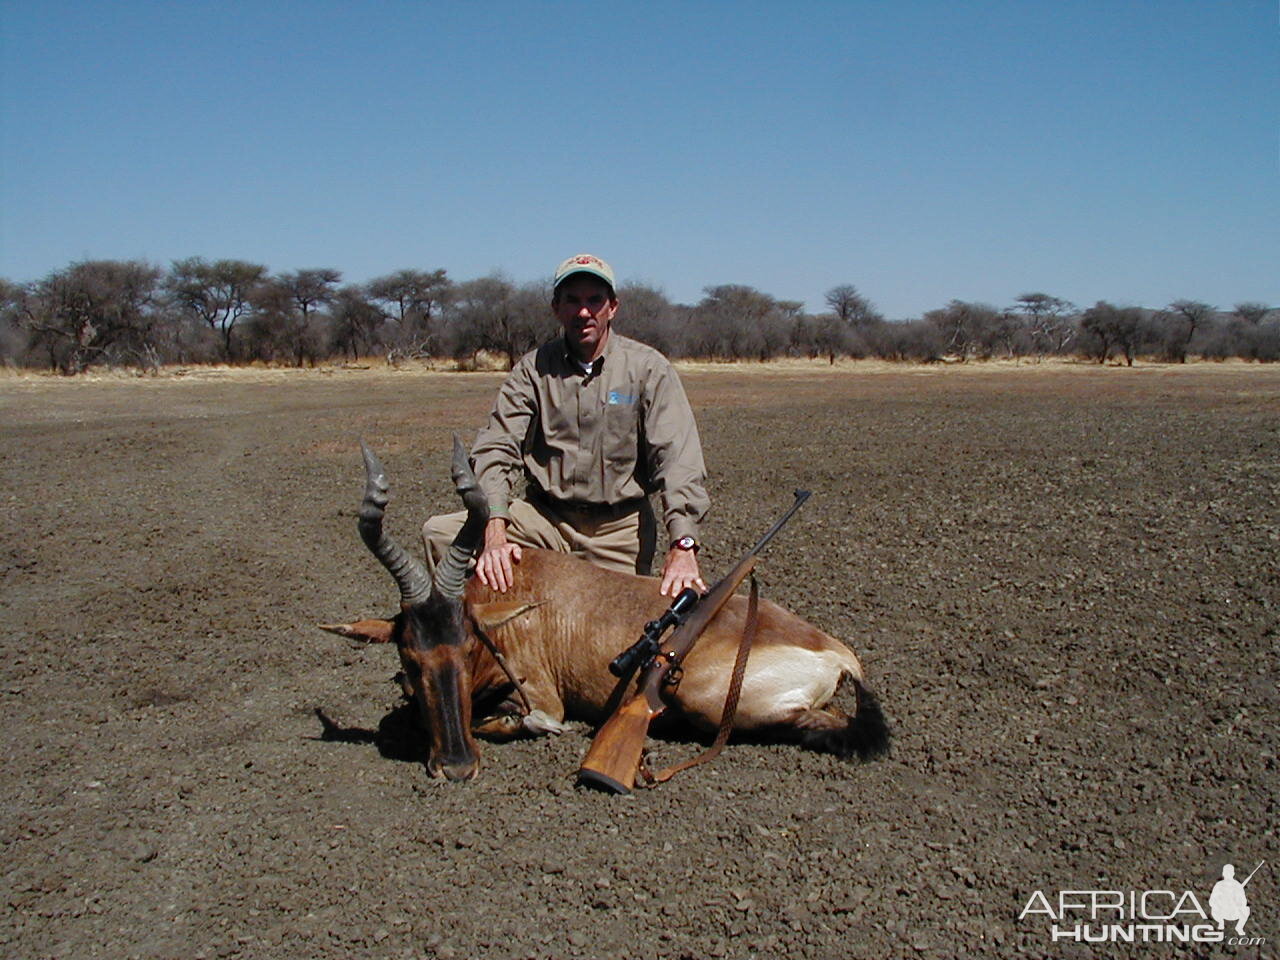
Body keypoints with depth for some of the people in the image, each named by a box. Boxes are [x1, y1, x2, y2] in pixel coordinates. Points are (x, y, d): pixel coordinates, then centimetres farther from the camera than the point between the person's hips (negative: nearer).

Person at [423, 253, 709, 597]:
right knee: (439, 532, -16)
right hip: (546, 516, 1)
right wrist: (495, 531, -28)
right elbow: (494, 450, -9)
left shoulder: (648, 368, -4)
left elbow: (679, 460, -14)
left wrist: (683, 547, -28)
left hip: (620, 529, -1)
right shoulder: (533, 368, 0)